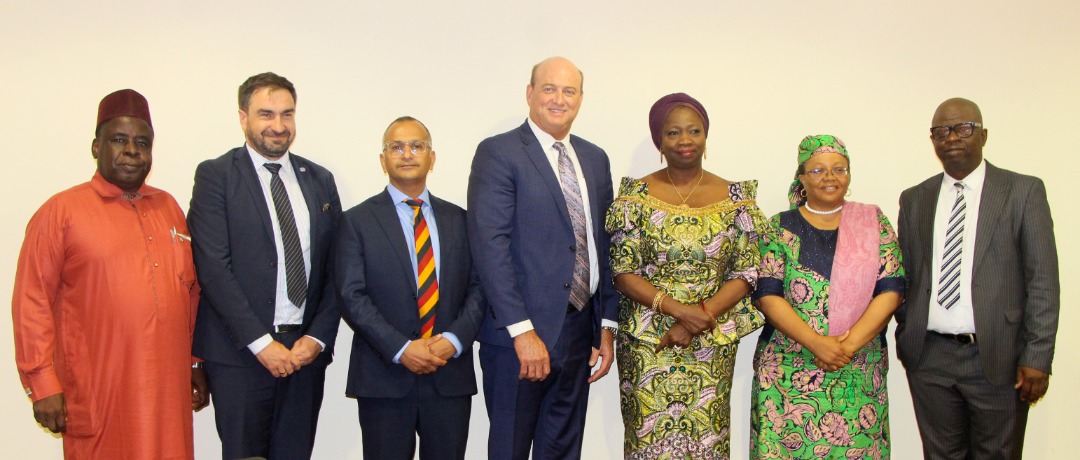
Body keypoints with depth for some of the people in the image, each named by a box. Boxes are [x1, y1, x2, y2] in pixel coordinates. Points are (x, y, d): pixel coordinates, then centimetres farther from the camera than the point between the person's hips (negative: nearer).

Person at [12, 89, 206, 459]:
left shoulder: (169, 207, 12)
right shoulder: (62, 211, -1)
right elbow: (31, 302, -5)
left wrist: (195, 364, 15)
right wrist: (43, 384, -8)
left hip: (168, 389, 4)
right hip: (98, 395, -4)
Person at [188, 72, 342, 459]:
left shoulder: (320, 180, 12)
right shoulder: (215, 175, -1)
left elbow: (335, 269, 9)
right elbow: (213, 267, -9)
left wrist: (318, 337, -3)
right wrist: (261, 342, -13)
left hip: (306, 351, 4)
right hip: (239, 353, -3)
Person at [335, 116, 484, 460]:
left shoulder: (458, 219, 11)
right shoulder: (357, 221, 3)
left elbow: (477, 287, 6)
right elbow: (352, 296, -6)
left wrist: (454, 340, -10)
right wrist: (400, 349, -15)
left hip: (450, 376, 3)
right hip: (384, 377, -2)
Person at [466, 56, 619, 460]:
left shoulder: (595, 159, 13)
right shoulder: (498, 152, -6)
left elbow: (604, 245, 14)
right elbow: (489, 245, -15)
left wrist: (607, 325, 9)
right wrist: (523, 331, -20)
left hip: (579, 331, 6)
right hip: (517, 336, -6)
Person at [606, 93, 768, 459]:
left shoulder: (736, 198, 2)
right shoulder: (636, 196, -1)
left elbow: (746, 274, -1)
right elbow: (622, 272, -5)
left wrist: (699, 319, -14)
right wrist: (677, 309, -18)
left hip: (712, 345, 1)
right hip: (646, 346, -1)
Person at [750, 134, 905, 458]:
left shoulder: (874, 222, 6)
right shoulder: (780, 228, 3)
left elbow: (891, 290, -2)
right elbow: (767, 295, -5)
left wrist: (849, 344, -14)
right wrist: (816, 343, -16)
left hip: (859, 376, 1)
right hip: (787, 374, -1)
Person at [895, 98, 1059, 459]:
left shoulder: (1023, 191, 1)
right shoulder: (914, 200, 10)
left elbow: (1043, 280, -3)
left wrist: (1038, 357, -9)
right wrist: (905, 340, 8)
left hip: (998, 358, -2)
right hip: (929, 358, 3)